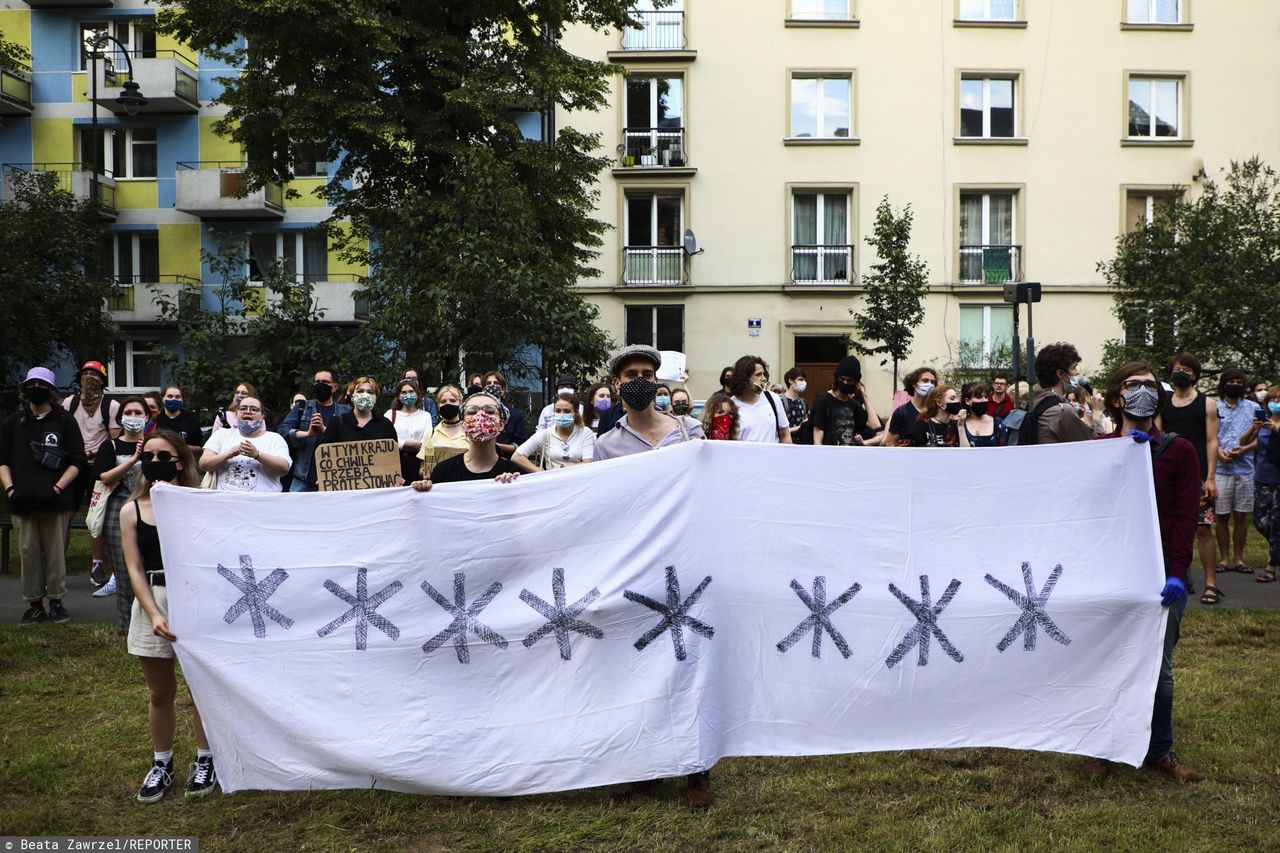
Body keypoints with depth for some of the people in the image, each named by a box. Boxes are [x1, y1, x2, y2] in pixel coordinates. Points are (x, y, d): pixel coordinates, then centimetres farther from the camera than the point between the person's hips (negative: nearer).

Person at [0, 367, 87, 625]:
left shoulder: (65, 421, 6)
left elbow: (78, 461, 3)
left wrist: (59, 486, -9)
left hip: (57, 501, -2)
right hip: (22, 502, 2)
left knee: (56, 552, 1)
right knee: (29, 553, 3)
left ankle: (56, 601, 12)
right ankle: (35, 604, 12)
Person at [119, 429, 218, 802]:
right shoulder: (131, 511, 3)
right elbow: (134, 569, -2)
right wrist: (153, 615, -12)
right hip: (151, 603, 2)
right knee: (160, 693, 13)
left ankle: (205, 760, 23)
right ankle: (161, 764, 29)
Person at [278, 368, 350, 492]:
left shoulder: (345, 412, 9)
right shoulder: (301, 407, 13)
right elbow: (283, 430, 0)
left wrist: (325, 430, -18)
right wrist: (307, 433, -15)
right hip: (303, 477, 1)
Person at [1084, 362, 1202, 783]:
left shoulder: (1178, 450, 4)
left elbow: (1186, 514, -3)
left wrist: (1178, 572, -14)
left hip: (1161, 573, 0)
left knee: (1159, 667, 7)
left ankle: (1159, 750, 21)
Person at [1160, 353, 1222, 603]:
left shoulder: (1206, 404, 2)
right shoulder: (1162, 405, 11)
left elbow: (1212, 442, -3)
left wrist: (1211, 477, -10)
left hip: (1198, 477, -3)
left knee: (1203, 528, -6)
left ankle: (1211, 583, 0)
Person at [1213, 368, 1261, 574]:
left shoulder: (1254, 408, 9)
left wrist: (1245, 449, -12)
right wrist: (1218, 451, -12)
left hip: (1245, 469, 1)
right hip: (1221, 469, -1)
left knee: (1241, 516, 4)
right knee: (1222, 516, 1)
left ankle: (1238, 558, 13)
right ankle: (1224, 558, 9)